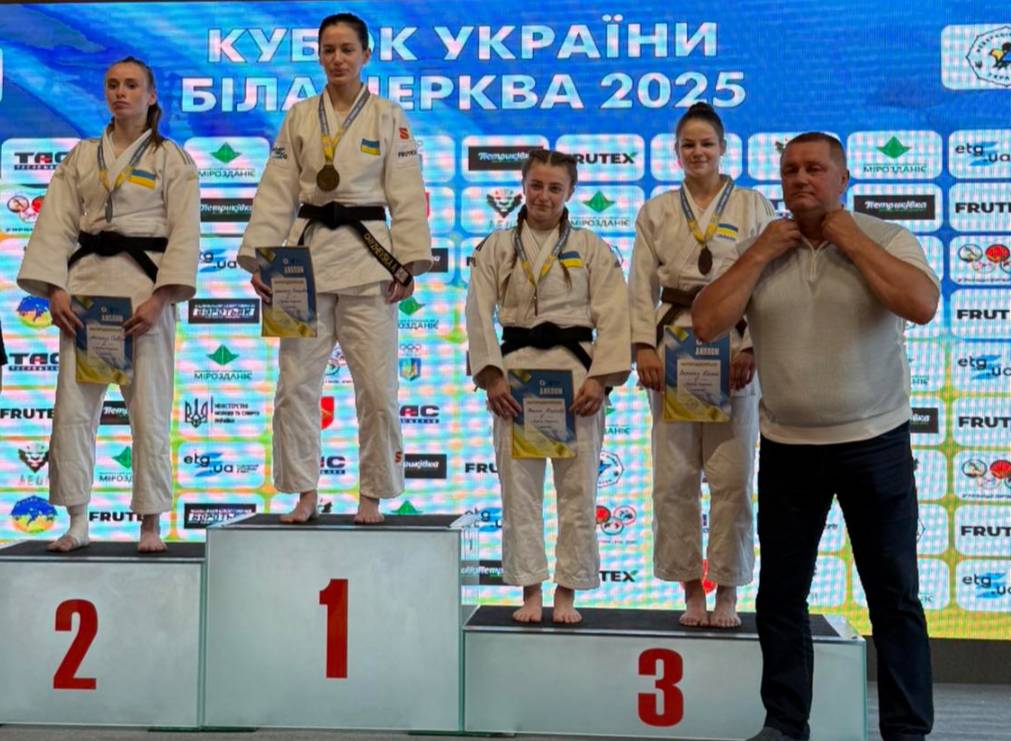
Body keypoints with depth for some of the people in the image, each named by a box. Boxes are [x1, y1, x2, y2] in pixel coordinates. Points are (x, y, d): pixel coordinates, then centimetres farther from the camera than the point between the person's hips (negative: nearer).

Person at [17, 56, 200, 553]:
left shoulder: (172, 159, 5)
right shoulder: (80, 158, 14)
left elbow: (185, 233, -3)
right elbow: (56, 226, 7)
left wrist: (160, 298, -15)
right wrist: (55, 290, -7)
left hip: (146, 287, -3)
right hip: (85, 282, 3)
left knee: (149, 407, -3)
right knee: (72, 404, -1)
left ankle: (151, 524, 7)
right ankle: (77, 522, 9)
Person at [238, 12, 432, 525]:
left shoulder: (388, 118, 5)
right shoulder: (299, 118, 10)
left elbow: (406, 196, 1)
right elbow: (277, 192, 7)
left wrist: (408, 265, -7)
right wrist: (260, 259, -2)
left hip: (367, 255, -2)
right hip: (308, 252, 2)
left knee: (376, 386, -2)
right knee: (296, 382, 2)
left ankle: (372, 497, 12)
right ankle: (304, 494, 15)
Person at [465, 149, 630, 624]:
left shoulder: (592, 248, 6)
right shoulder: (496, 247, 8)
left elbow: (612, 318, 0)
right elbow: (479, 314, 1)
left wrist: (599, 379, -11)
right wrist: (492, 377, -10)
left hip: (576, 374, -1)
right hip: (516, 372, 1)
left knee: (577, 487, 1)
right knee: (518, 486, 2)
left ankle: (567, 594, 13)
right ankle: (530, 592, 14)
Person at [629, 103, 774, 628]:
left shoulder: (753, 206, 8)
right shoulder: (656, 211, 12)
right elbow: (641, 286, 7)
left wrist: (749, 349, -8)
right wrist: (644, 346, -5)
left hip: (731, 347, -1)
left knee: (731, 477, -2)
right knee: (674, 476, 1)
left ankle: (727, 593, 9)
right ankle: (690, 590, 12)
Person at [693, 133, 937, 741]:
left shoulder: (887, 240, -4)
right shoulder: (759, 251, 3)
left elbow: (922, 304, -22)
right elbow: (706, 324, -5)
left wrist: (853, 241, -16)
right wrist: (759, 255, -10)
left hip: (875, 444, -3)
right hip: (788, 449, 3)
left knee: (894, 595, 5)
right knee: (782, 593, 11)